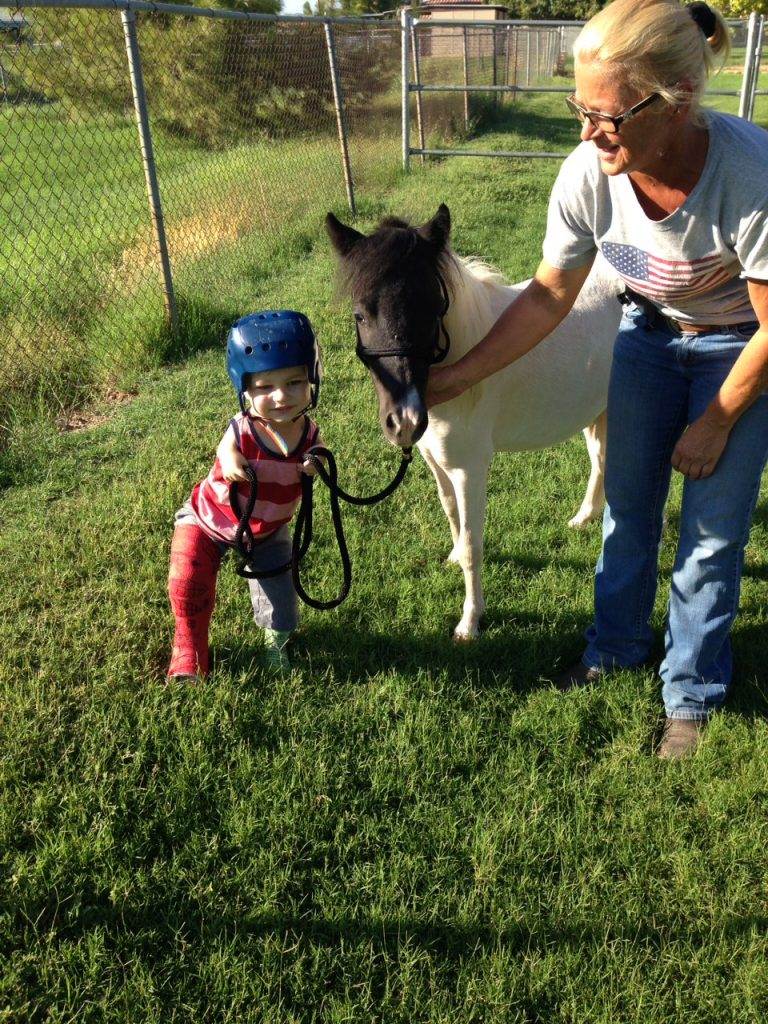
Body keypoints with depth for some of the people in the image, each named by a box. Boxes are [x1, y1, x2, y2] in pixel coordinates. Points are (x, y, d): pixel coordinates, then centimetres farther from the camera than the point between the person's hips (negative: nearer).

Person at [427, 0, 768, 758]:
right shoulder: (589, 173, -26)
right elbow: (548, 298, -10)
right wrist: (457, 378, -11)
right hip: (651, 329, 4)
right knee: (627, 501, 11)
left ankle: (690, 693, 23)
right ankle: (617, 646, 35)